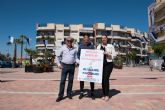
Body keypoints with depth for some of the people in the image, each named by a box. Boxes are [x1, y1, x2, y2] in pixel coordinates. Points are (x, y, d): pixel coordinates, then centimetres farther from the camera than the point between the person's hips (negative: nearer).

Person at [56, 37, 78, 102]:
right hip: (64, 66, -1)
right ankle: (60, 95, 9)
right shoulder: (63, 48, 2)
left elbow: (76, 58, 7)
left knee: (70, 81, 10)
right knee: (62, 81, 0)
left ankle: (69, 94, 24)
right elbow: (58, 56, 8)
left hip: (72, 66, 2)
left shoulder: (74, 49, 5)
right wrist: (58, 64, -1)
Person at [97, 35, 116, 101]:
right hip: (101, 64, 3)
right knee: (102, 79, 6)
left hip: (108, 64, -3)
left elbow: (114, 55, 0)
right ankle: (104, 94, 21)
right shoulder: (98, 47, 12)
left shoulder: (110, 46, 4)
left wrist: (109, 54, -15)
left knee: (106, 79, -13)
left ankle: (107, 95, 2)